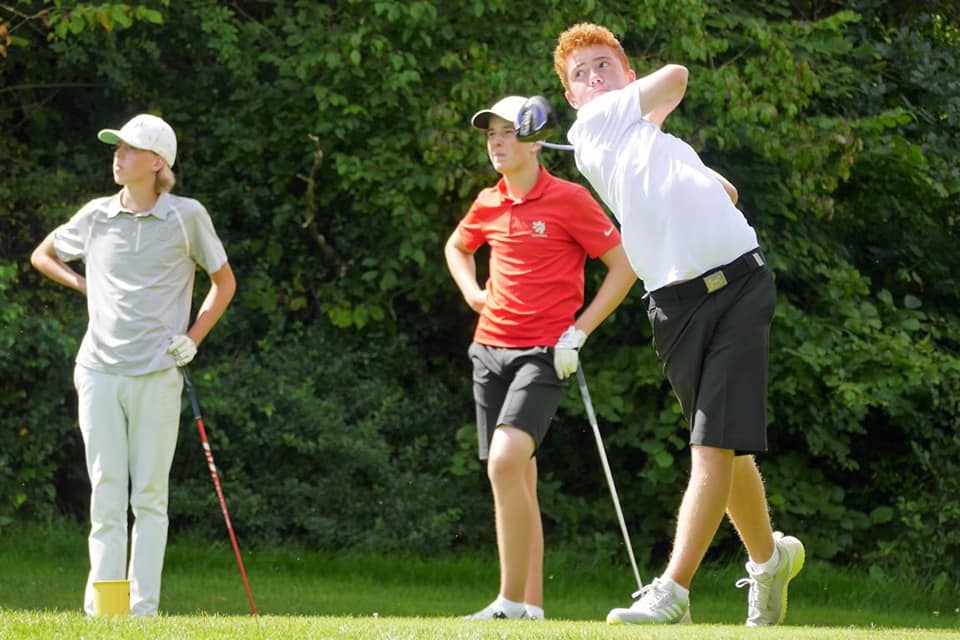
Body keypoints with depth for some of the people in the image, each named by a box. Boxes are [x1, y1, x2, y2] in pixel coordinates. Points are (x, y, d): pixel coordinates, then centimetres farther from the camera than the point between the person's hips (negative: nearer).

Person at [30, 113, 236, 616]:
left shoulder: (187, 216, 2)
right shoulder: (95, 216, 9)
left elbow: (224, 282, 12)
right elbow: (42, 255, 26)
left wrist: (193, 337, 2)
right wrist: (86, 287, 12)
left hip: (157, 374, -2)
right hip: (99, 370, 2)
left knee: (149, 494, -1)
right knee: (106, 489, 0)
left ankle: (143, 606, 0)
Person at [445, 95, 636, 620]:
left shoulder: (568, 199, -8)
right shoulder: (488, 204, 10)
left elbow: (623, 267, -4)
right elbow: (456, 248, 32)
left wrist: (579, 331, -10)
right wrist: (470, 291, 12)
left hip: (543, 354, -7)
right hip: (490, 350, 7)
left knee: (506, 461, -24)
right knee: (516, 478, 9)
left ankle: (511, 601, -22)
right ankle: (532, 606, 15)